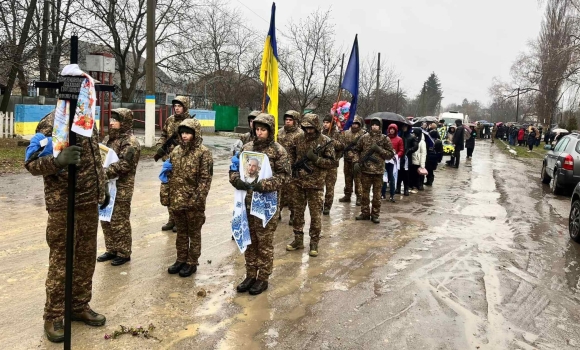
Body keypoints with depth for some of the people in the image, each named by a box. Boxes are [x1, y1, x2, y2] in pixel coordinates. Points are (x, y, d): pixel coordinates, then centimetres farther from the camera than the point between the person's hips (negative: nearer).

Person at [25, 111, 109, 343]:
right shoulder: (51, 123, -12)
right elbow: (31, 163, -16)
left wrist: (103, 186, 20)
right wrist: (58, 160, -34)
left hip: (89, 202, 7)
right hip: (63, 206, -7)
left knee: (86, 259, 15)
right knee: (61, 263, 1)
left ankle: (80, 306, 30)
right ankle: (53, 317, 17)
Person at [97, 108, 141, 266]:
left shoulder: (130, 142, -13)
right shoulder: (108, 138, 13)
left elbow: (124, 165, -23)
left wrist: (104, 173, -26)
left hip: (121, 189, -8)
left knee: (120, 221, 0)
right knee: (106, 220, 15)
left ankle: (124, 253, 13)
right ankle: (111, 250, 28)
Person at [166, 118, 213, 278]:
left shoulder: (203, 152, -11)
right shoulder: (176, 150, 8)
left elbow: (205, 178, -14)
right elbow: (170, 175, 14)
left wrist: (198, 199, -19)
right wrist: (167, 196, 11)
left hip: (193, 202, -6)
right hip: (177, 200, 6)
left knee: (194, 233, 8)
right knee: (181, 232, 17)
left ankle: (192, 263, 20)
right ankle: (181, 259, 31)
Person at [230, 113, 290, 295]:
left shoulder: (278, 150, -6)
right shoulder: (247, 147, 8)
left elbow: (284, 175, -11)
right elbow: (234, 168, 10)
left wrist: (264, 185, -23)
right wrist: (237, 180, -12)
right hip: (247, 201, 5)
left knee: (265, 243, 6)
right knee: (249, 241, 15)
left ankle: (263, 279, 20)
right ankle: (250, 275, 29)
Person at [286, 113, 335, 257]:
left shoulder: (326, 142, -7)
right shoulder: (298, 139, 5)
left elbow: (331, 163, -9)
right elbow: (292, 156, 18)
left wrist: (315, 158, -21)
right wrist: (292, 167, 1)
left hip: (316, 185, -4)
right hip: (299, 183, 4)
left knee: (316, 215, 2)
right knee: (298, 213, 12)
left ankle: (314, 243, 14)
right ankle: (298, 240, 25)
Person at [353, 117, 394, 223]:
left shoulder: (385, 139, 0)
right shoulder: (364, 138, 4)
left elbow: (391, 154, -2)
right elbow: (357, 150, 12)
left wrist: (379, 149, -14)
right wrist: (356, 162, -1)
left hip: (378, 171, -1)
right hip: (365, 170, 2)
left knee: (377, 194, 4)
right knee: (365, 192, 10)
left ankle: (375, 214, 15)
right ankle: (365, 212, 21)